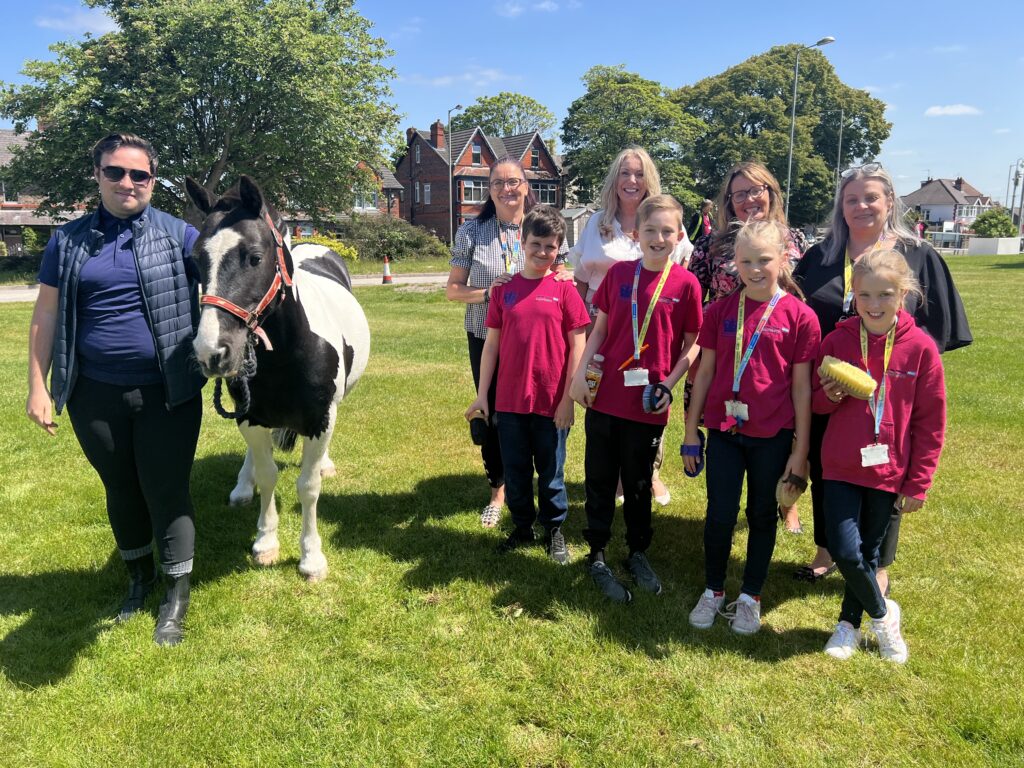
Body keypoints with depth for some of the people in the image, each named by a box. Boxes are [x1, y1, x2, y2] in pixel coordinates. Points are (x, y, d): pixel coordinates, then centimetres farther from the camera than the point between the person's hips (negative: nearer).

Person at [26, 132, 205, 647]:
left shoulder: (178, 234, -2)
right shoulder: (69, 241, 4)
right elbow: (46, 315, 6)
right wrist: (38, 387, 2)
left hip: (167, 393, -3)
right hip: (95, 395, 3)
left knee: (166, 491, 4)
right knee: (120, 490, 18)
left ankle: (177, 595, 23)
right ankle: (138, 576, 41)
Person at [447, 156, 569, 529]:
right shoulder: (472, 232, 0)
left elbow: (561, 283, 9)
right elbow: (453, 289, 0)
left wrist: (559, 281, -14)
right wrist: (486, 293, -17)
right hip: (486, 339, 0)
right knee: (492, 414, 8)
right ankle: (498, 491, 27)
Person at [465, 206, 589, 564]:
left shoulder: (564, 290, -5)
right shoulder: (504, 289, 2)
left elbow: (577, 345, -5)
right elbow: (491, 344, 5)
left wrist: (568, 398, -7)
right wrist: (482, 394, 3)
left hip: (552, 401, -2)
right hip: (509, 400, 2)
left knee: (551, 471, 12)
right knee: (515, 470, 15)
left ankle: (554, 529, 31)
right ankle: (522, 526, 34)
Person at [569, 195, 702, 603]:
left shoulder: (686, 284, -6)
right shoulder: (618, 273, 0)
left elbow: (691, 344, 0)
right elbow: (600, 328, 6)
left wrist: (668, 384, -11)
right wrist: (580, 372, -3)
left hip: (648, 403, -1)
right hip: (604, 397, 2)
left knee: (638, 483, 14)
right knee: (599, 480, 10)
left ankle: (638, 553, 34)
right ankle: (597, 555, 26)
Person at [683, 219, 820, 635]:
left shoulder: (800, 316, -7)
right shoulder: (721, 310, 0)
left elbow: (801, 386, -4)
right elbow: (704, 372, 4)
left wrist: (800, 449, -3)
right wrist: (691, 432, 4)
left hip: (773, 436, -1)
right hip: (724, 431, 2)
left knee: (762, 514, 14)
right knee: (720, 515, 8)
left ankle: (750, 597, 31)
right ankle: (713, 591, 29)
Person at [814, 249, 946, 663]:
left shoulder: (920, 347, -8)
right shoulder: (837, 340, -5)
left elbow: (930, 422, -3)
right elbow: (816, 401, 7)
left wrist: (917, 484, -2)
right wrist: (829, 396, -17)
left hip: (889, 472, 0)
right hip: (841, 467, 0)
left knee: (867, 554, 13)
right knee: (845, 552, -7)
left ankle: (849, 623, 36)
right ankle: (883, 613, 22)